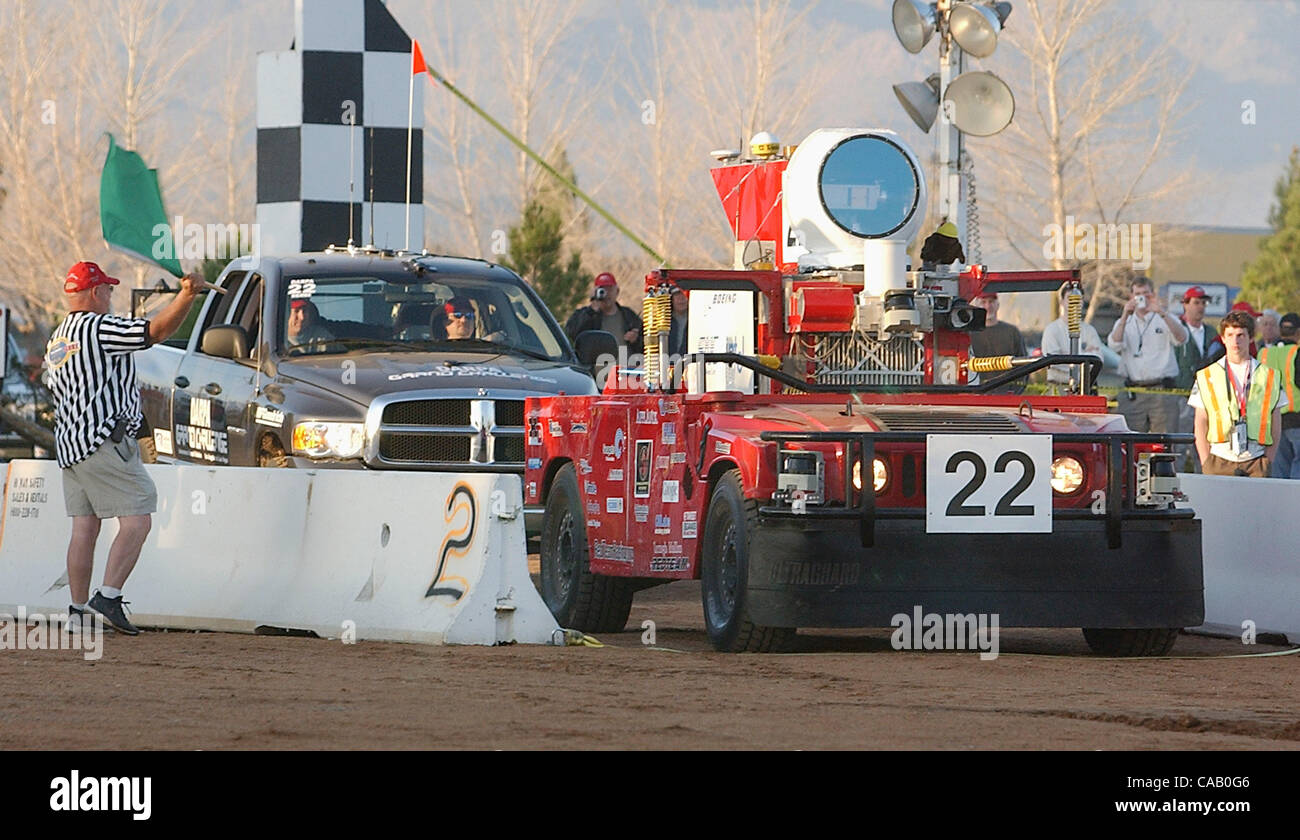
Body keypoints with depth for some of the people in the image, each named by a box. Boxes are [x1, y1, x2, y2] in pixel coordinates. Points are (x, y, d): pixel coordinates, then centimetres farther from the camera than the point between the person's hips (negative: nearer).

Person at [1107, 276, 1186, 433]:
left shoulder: (1166, 320, 11)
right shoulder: (1125, 323, 16)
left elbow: (1181, 338, -9)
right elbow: (1114, 344, -2)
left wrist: (1162, 313, -20)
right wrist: (1125, 316, -13)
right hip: (1132, 394, 2)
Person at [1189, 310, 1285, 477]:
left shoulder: (1269, 377, 12)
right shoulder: (1206, 377, 10)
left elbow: (1276, 426, 12)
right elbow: (1200, 424, 8)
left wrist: (1267, 463, 1)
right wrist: (1206, 464, -1)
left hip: (1256, 463, 0)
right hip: (1219, 462, 0)